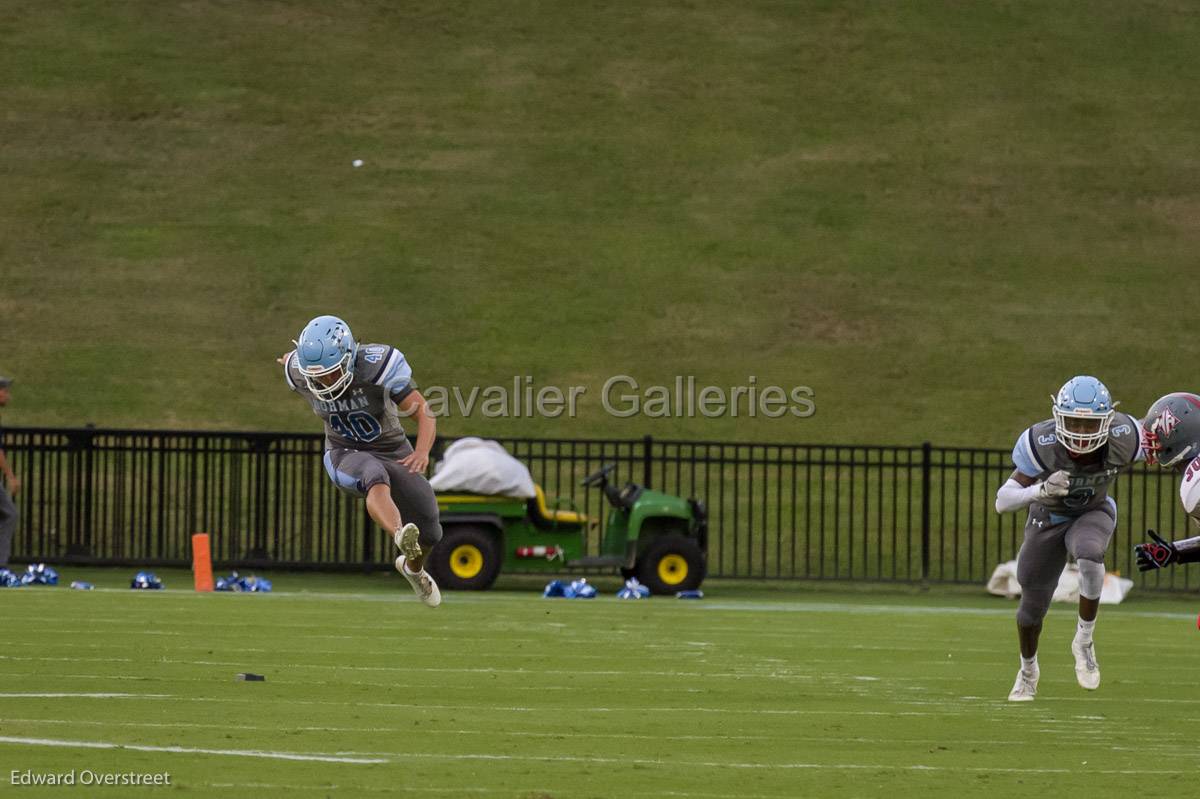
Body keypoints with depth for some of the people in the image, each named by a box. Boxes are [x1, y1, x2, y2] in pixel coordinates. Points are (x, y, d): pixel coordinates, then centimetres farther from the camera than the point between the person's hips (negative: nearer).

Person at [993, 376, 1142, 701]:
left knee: (1090, 556, -34)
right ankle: (1028, 670, 41)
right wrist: (1040, 490, -47)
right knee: (1033, 603, 9)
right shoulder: (1042, 443, -34)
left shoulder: (1123, 439, -30)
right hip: (1048, 518, 0)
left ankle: (1084, 641, -12)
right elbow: (1002, 501, -32)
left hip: (1094, 515, 0)